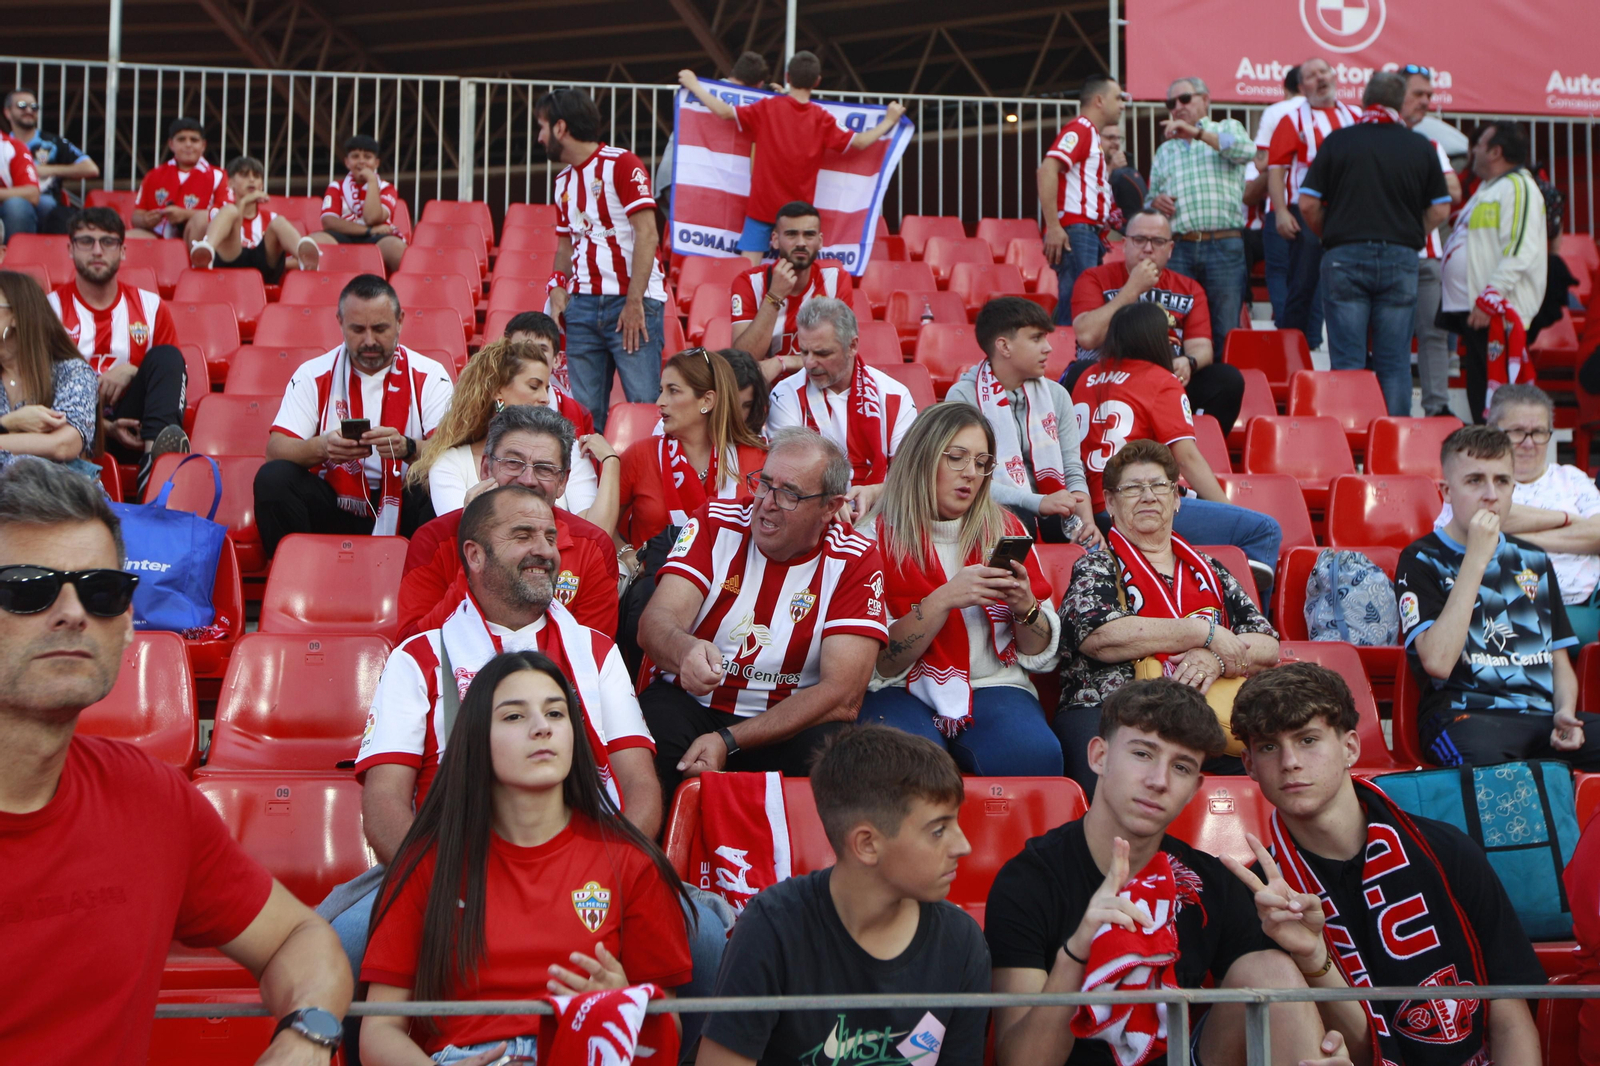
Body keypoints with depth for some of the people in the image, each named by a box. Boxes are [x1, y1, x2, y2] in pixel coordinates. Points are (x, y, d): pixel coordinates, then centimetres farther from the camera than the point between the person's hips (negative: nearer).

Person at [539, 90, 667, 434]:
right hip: (583, 304, 7)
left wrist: (634, 302, -16)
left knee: (644, 403, -11)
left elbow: (647, 234, -11)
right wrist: (559, 289, 5)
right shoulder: (564, 180, 18)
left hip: (631, 303, -7)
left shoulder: (621, 164, -4)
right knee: (585, 410, 4)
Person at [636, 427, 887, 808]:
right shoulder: (716, 523, -1)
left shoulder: (856, 560, -5)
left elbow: (843, 696, -14)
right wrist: (686, 650, -41)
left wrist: (728, 742, -23)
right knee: (653, 736, -33)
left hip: (787, 724, -1)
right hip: (688, 703, 1)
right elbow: (657, 620, -14)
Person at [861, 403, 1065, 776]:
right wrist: (943, 600, -19)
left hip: (993, 687, 3)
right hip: (903, 691, -3)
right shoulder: (877, 536, 1)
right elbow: (880, 664, -7)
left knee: (1036, 755, -30)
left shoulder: (1005, 530, 12)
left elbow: (1041, 656, 13)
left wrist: (1025, 607, -8)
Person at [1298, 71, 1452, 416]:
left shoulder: (1337, 142, 1)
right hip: (1401, 259, 1)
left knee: (1347, 359, 1)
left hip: (1344, 257, -1)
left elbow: (1308, 204, -1)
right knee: (1394, 362, 5)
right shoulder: (1421, 148, 5)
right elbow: (1440, 210, 6)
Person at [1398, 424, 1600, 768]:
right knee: (1485, 755, -41)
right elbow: (1437, 662, -13)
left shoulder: (1533, 560, 22)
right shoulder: (1421, 560, 4)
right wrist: (1476, 559, -10)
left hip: (1542, 714, 5)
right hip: (1462, 714, -5)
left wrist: (1565, 712, 1)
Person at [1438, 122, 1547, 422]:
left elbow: (1520, 252, -21)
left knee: (1498, 399, -11)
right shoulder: (1488, 187, 22)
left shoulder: (1518, 188, -11)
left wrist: (1488, 299, -25)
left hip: (1495, 314, -10)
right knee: (1477, 390, 11)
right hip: (1474, 309, 10)